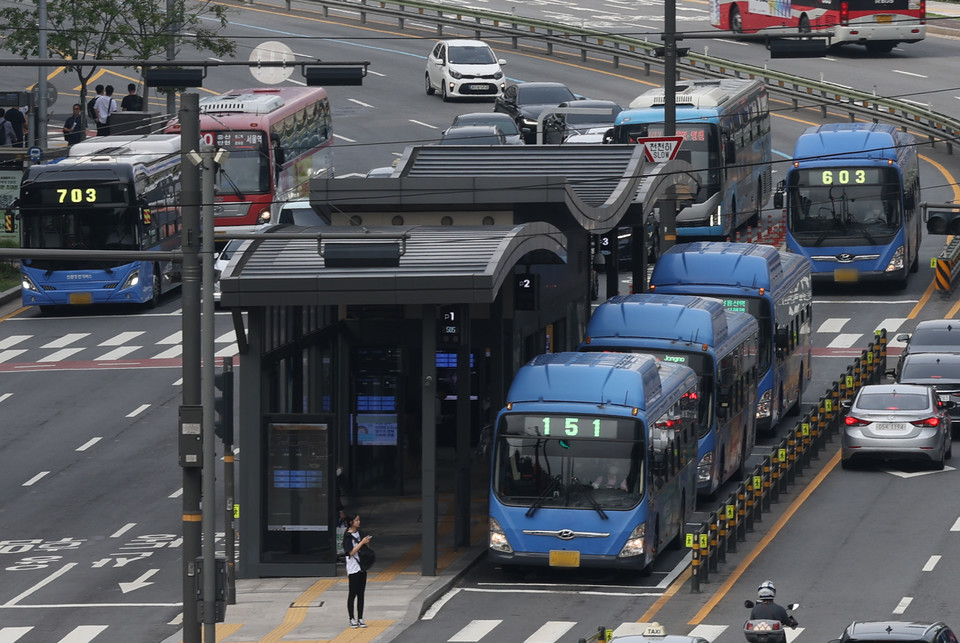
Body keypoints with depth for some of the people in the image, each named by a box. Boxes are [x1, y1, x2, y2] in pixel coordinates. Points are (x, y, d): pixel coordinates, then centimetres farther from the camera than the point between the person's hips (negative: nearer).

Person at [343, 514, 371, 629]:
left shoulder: (359, 533, 11)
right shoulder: (348, 536, -12)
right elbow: (351, 552, -19)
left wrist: (366, 542, 0)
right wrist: (362, 542, -21)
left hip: (362, 567, 7)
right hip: (353, 569, -7)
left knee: (361, 593, 8)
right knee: (352, 593, -3)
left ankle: (360, 619, 12)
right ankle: (352, 619, 3)